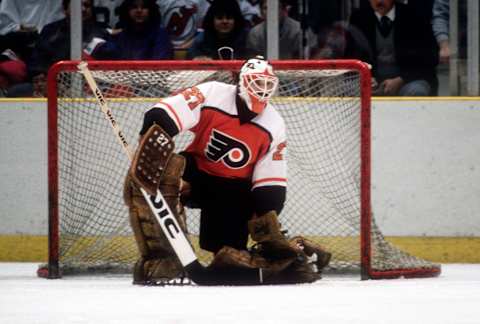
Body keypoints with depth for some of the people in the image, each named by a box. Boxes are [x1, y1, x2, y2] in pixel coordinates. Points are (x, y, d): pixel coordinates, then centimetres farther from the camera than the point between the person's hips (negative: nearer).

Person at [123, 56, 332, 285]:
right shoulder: (212, 95, -18)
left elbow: (271, 186, -5)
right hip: (196, 171, -1)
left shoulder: (273, 126, -8)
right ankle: (158, 257, -30)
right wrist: (149, 154, -37)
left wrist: (268, 228, -14)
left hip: (233, 189, 1)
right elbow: (161, 118, -24)